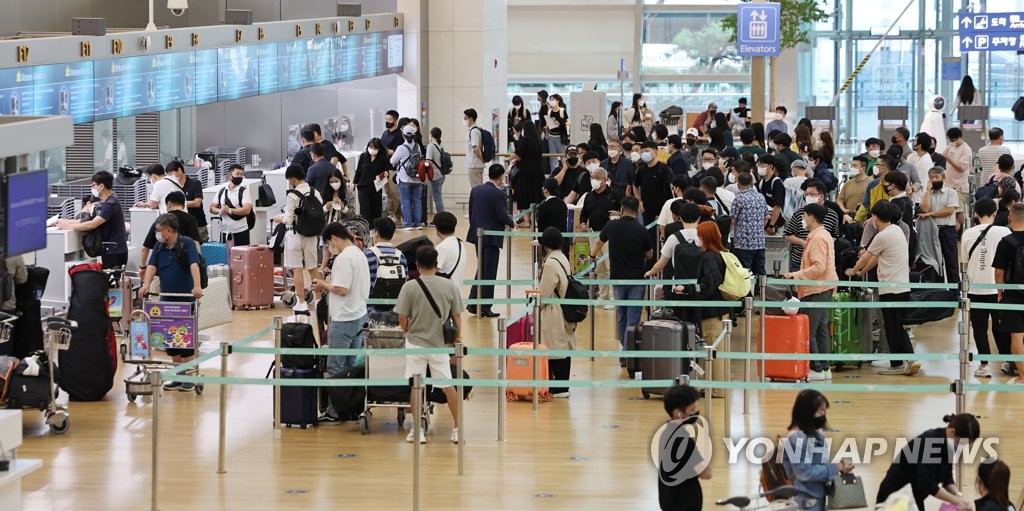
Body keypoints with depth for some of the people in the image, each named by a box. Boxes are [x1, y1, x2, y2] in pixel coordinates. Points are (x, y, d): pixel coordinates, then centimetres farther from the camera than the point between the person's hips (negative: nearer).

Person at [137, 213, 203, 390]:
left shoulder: (187, 244, -9)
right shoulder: (160, 247, 7)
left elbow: (194, 265, -22)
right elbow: (152, 266, -3)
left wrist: (197, 286, -37)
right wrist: (146, 285, -21)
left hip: (186, 297, -5)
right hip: (167, 299, 5)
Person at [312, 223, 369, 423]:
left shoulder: (344, 258, -19)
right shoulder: (359, 254, 11)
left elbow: (342, 289, -24)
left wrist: (324, 285, -7)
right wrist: (328, 285, 10)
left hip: (344, 320, -9)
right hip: (359, 316, 9)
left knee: (336, 368, -2)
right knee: (352, 366, 14)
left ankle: (333, 412, 1)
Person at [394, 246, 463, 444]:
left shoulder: (410, 287, -10)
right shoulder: (449, 286, -5)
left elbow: (402, 318, -7)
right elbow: (457, 316, 1)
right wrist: (458, 337, 16)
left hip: (415, 342, -1)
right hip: (439, 344, 1)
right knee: (448, 386, 8)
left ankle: (418, 431, 10)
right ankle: (458, 429, 10)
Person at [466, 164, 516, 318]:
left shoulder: (475, 190, 5)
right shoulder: (498, 194, -16)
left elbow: (471, 212, 10)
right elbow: (502, 215, -17)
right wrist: (512, 224, 2)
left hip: (477, 235, 7)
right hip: (491, 237, -7)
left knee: (481, 269, 19)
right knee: (489, 272, 1)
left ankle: (473, 302, 17)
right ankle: (485, 307, 4)